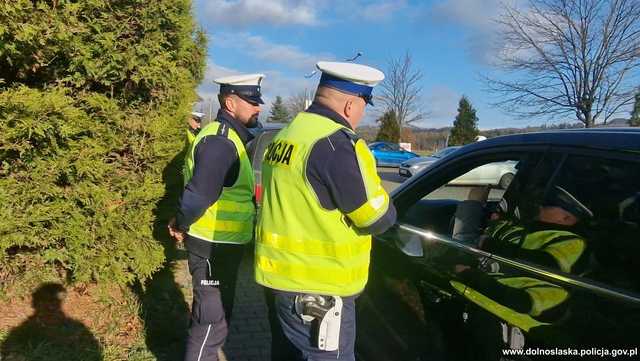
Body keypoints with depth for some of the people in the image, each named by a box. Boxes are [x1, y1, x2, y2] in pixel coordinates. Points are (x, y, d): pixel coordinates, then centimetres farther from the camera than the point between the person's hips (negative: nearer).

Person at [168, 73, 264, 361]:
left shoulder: (228, 136, 12)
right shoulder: (221, 141, -22)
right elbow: (198, 195, -29)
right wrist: (181, 226, -12)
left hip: (221, 245, 10)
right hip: (214, 247, -10)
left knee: (217, 314, 24)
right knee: (211, 321, 3)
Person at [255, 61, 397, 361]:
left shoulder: (286, 135, 10)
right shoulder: (337, 144, -20)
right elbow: (378, 219, -15)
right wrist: (382, 203, 6)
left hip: (280, 275, 9)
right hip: (316, 290, -9)